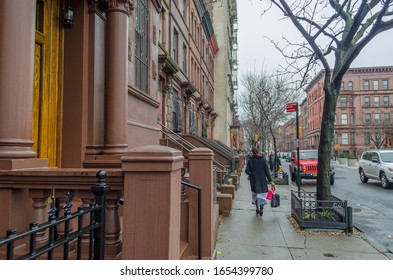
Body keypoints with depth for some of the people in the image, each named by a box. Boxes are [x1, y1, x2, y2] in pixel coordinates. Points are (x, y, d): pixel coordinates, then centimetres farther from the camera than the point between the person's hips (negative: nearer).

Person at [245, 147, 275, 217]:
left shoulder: (250, 160, -4)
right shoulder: (263, 159, -7)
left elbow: (247, 171, -8)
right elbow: (267, 171, -9)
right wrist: (270, 181, -7)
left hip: (254, 180, 2)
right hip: (262, 179, -1)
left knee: (255, 193, 16)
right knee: (262, 193, 7)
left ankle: (257, 208, 23)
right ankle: (261, 207, -10)